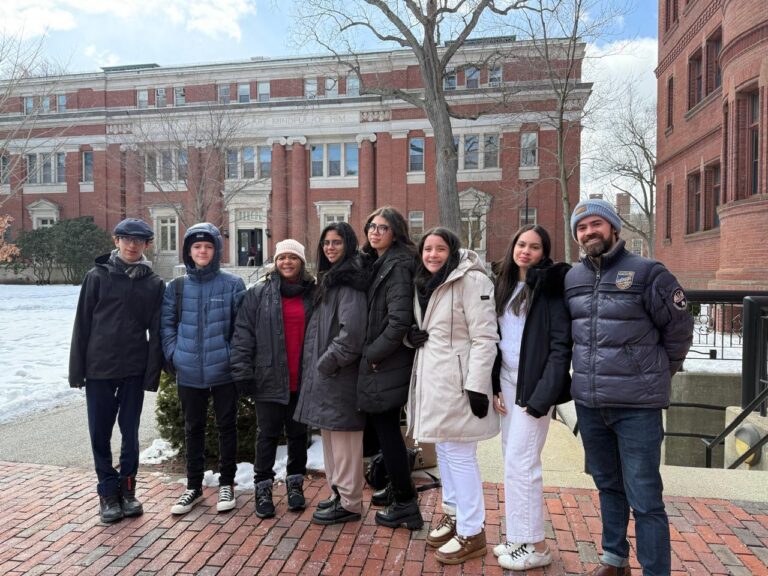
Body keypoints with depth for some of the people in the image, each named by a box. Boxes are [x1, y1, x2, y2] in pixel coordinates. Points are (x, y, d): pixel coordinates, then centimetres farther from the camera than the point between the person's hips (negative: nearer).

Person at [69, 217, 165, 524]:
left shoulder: (154, 283, 2)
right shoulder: (97, 276, 0)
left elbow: (156, 331, 1)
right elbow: (82, 324, 0)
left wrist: (152, 373, -4)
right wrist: (77, 369, -2)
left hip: (134, 370, 0)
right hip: (99, 368, 0)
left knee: (130, 431, 9)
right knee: (100, 432, 6)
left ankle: (127, 489, 24)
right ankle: (108, 492, 21)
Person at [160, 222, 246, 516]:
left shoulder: (233, 285, -4)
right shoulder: (177, 287, 4)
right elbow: (167, 324, 9)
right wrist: (173, 354, -2)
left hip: (224, 370, -2)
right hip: (189, 372, 3)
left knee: (226, 426, 10)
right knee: (193, 429, 15)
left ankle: (226, 484, 26)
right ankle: (193, 486, 30)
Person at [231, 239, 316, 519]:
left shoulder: (313, 294, 5)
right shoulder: (258, 294, 1)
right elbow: (243, 335, -3)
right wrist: (242, 372, -9)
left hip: (303, 381, 2)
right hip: (269, 379, -1)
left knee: (298, 433, 14)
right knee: (268, 434, 8)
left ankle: (295, 483, 30)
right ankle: (263, 486, 21)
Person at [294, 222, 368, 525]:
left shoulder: (348, 281, -12)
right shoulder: (330, 279, 18)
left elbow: (351, 332, -21)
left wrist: (327, 363, -14)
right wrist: (318, 364, 13)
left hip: (341, 375, -10)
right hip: (325, 374, 10)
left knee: (343, 439, -1)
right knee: (331, 437, 17)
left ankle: (350, 503, 11)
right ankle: (338, 493, 30)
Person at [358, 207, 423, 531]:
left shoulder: (398, 265, -15)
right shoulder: (376, 262, 14)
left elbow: (400, 319, -23)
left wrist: (373, 353, -15)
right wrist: (371, 353, 9)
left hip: (387, 364, -9)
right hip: (378, 362, 9)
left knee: (386, 429, 0)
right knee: (381, 425, 19)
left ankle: (405, 505, 15)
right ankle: (399, 488, 37)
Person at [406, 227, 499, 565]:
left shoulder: (471, 281, -13)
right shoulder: (423, 283, 12)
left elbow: (484, 338, -17)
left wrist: (478, 386, -21)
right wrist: (412, 335, 0)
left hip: (457, 381, -8)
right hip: (431, 379, 9)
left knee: (460, 454, -1)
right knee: (443, 450, 18)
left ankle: (471, 533, 14)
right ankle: (453, 515, 34)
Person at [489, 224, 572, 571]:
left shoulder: (550, 286, -8)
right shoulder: (503, 285, 12)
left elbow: (561, 344, -14)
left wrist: (542, 396, -19)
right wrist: (495, 385, 4)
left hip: (534, 383, -7)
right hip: (507, 380, 7)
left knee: (520, 463, -4)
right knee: (513, 462, 12)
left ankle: (535, 546, 12)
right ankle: (519, 537, 26)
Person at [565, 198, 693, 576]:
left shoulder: (646, 272, -8)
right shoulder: (572, 278, 6)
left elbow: (678, 328, 0)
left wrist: (657, 373, 8)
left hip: (637, 404, -5)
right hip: (588, 402, 5)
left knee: (644, 498, -1)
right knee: (608, 486, 19)